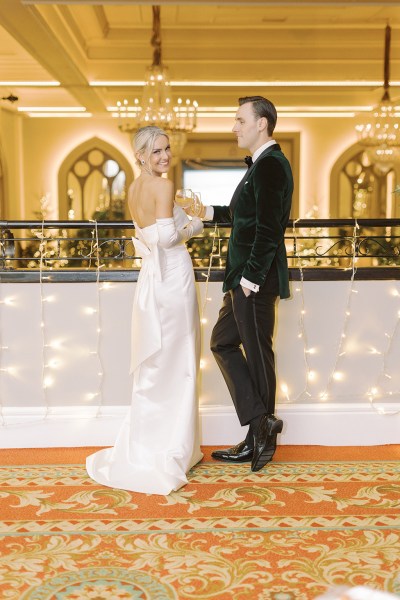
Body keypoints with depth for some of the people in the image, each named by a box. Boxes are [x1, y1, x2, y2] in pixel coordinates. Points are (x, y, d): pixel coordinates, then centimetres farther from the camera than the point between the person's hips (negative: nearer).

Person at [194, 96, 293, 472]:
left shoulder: (270, 165, -16)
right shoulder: (261, 165, 16)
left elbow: (269, 227, -23)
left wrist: (251, 278, -22)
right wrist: (210, 212, 21)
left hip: (256, 281, -11)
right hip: (243, 278, 11)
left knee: (257, 354, 1)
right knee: (223, 342, 15)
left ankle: (261, 438, 17)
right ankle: (260, 426, 18)